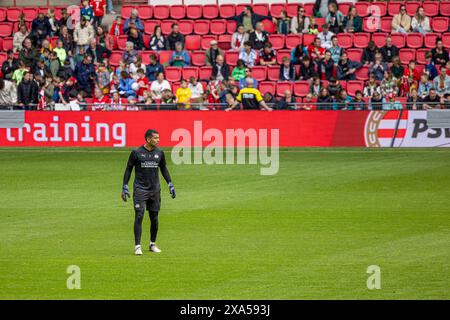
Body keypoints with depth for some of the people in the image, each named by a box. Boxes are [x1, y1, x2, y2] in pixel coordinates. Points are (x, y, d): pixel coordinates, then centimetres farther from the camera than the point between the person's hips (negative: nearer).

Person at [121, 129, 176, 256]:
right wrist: (124, 187, -2)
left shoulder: (159, 153, 6)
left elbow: (164, 169, 18)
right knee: (139, 216, -11)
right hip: (140, 189, -4)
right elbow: (128, 169, 2)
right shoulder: (136, 153, -5)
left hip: (155, 189, 4)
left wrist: (170, 185, 12)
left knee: (154, 218, 7)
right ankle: (137, 246, -11)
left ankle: (153, 244, 22)